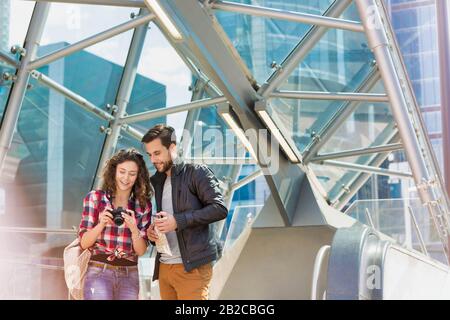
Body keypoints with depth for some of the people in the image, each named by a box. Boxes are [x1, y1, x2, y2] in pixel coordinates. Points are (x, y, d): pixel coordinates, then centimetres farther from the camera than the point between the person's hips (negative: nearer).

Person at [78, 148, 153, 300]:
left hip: (129, 275, 2)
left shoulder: (143, 205, 4)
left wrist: (134, 229, -17)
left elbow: (141, 250, 1)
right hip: (99, 271, -2)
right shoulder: (95, 198, 1)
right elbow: (84, 243, -1)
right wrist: (102, 224, -18)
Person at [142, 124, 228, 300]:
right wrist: (151, 232, 2)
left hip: (192, 266, -7)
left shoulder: (196, 172, -2)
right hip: (164, 266, 7)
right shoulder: (156, 182, 19)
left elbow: (220, 208, -12)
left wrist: (178, 220, -18)